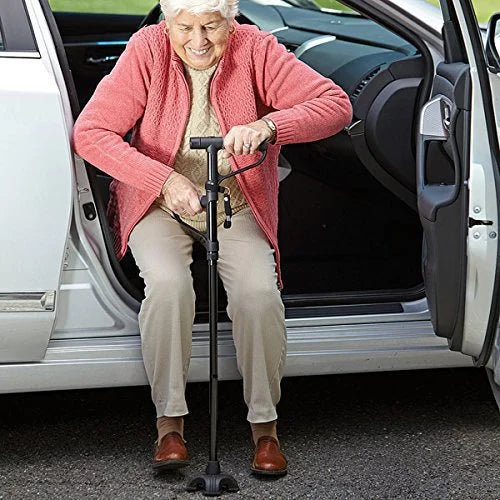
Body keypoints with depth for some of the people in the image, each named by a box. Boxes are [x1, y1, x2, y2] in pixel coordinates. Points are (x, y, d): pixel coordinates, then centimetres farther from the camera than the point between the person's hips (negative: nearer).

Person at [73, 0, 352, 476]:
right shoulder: (148, 50, -15)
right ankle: (169, 421, -12)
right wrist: (165, 179, -33)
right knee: (168, 284, -29)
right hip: (159, 205, 0)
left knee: (259, 292, -25)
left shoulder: (255, 50, -13)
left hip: (238, 208, 1)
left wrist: (269, 125, -38)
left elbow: (336, 105, -19)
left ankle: (264, 423, -6)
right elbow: (90, 133, -20)